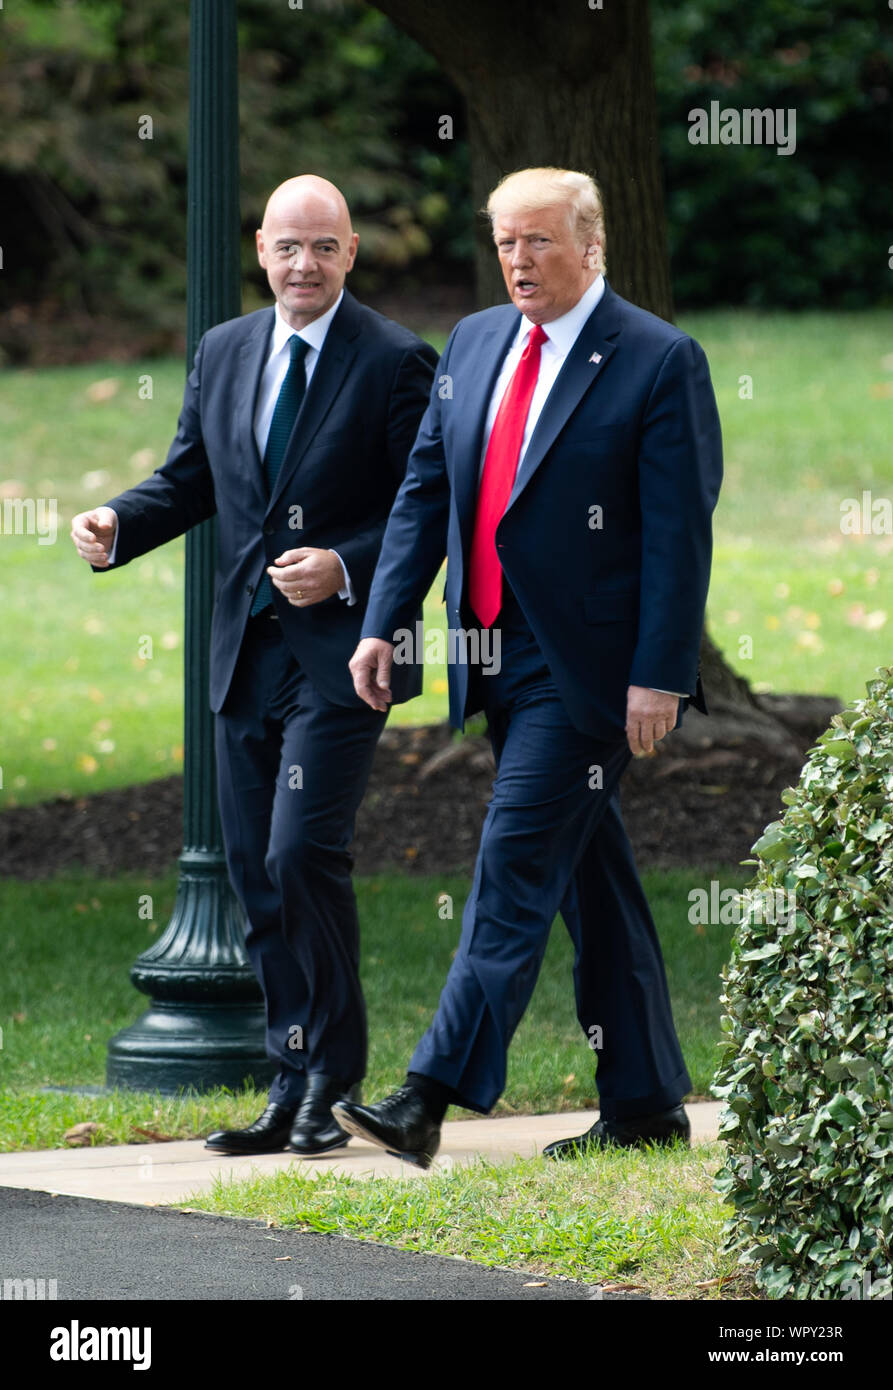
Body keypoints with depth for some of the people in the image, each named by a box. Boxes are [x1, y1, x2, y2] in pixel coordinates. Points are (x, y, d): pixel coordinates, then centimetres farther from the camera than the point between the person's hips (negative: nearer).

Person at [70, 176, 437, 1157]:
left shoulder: (395, 363, -6)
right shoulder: (222, 353, 11)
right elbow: (190, 481, 17)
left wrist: (346, 570, -20)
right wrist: (115, 525, -2)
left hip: (340, 652, -6)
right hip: (245, 658, 6)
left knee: (302, 855, -15)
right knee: (256, 877, 7)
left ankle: (329, 1084, -2)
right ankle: (292, 1090, 14)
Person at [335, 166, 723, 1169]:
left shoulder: (659, 362, -9)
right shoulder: (474, 343, 11)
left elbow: (679, 532, -11)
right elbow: (424, 491, 13)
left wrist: (659, 676, -16)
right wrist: (383, 623, 4)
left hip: (587, 669, -7)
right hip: (498, 660, 7)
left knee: (515, 870, -11)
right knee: (589, 881, 12)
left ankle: (431, 1097, -15)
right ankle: (645, 1105, 18)